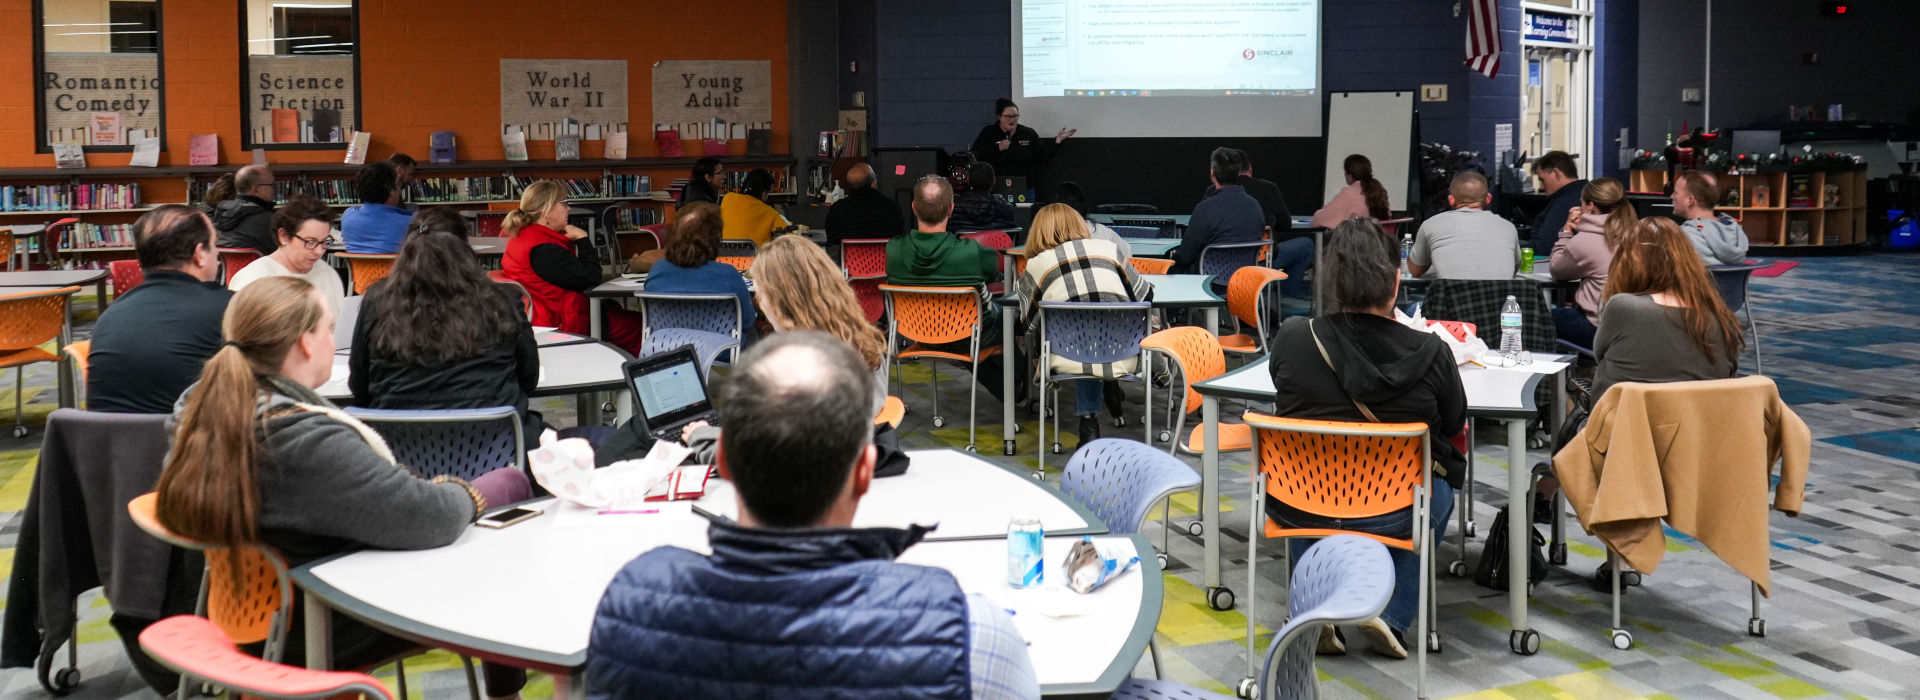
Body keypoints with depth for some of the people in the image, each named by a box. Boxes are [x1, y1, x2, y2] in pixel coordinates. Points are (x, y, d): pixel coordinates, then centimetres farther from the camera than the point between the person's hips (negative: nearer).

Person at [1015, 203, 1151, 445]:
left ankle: (1089, 419, 26)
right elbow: (1145, 294, 19)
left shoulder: (1037, 264, 8)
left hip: (1069, 361, -1)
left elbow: (1028, 318, 12)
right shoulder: (1109, 249, 12)